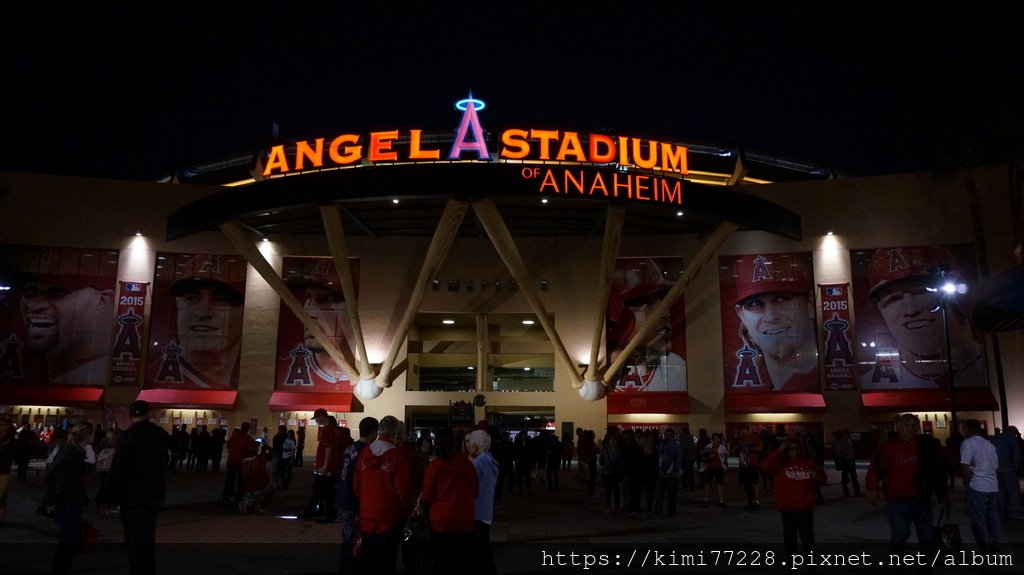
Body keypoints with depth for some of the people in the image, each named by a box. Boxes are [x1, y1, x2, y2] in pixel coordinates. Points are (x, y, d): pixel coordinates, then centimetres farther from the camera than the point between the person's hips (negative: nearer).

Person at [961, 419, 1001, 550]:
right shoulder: (989, 444, 14)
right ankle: (996, 547, 17)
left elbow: (965, 466, -16)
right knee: (994, 519, 13)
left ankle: (986, 551, 2)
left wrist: (966, 482, -2)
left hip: (977, 487, -8)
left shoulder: (968, 443, -10)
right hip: (993, 486, 8)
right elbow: (995, 466, 17)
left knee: (978, 520, 0)